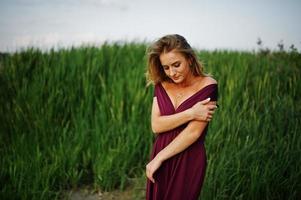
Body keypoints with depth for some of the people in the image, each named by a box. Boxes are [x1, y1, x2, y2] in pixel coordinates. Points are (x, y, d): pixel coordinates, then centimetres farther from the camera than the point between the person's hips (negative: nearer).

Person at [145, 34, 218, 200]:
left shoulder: (207, 85, -12)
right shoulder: (162, 85, 2)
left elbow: (194, 132, -17)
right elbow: (156, 125, -8)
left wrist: (158, 158, -14)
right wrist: (190, 113, -20)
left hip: (189, 162, -4)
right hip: (159, 161, 4)